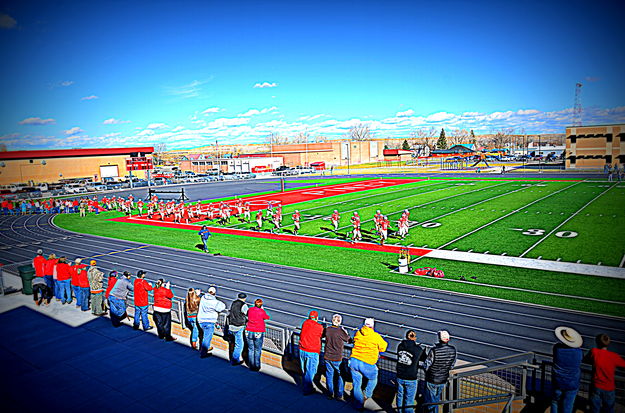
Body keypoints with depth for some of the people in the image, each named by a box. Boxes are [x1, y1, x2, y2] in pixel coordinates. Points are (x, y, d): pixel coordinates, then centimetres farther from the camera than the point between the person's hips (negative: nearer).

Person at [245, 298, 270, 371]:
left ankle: (251, 366, 17)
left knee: (250, 349, 13)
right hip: (259, 333, -3)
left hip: (249, 332, 3)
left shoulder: (250, 310, -1)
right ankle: (256, 366, 12)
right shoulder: (262, 311, -10)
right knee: (257, 350, 9)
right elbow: (267, 317, 6)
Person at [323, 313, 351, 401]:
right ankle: (339, 395, 16)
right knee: (340, 376, 12)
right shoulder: (341, 331, -18)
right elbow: (349, 340, -4)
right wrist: (345, 332, 11)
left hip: (327, 357, 4)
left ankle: (330, 394, 25)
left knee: (329, 375, 16)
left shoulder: (327, 329, -6)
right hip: (337, 358, -4)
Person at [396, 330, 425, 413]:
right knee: (409, 401, 10)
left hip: (400, 377, 4)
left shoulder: (400, 346, -7)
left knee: (400, 396, 21)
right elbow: (423, 359, -1)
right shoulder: (418, 349, -17)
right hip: (411, 379, -4)